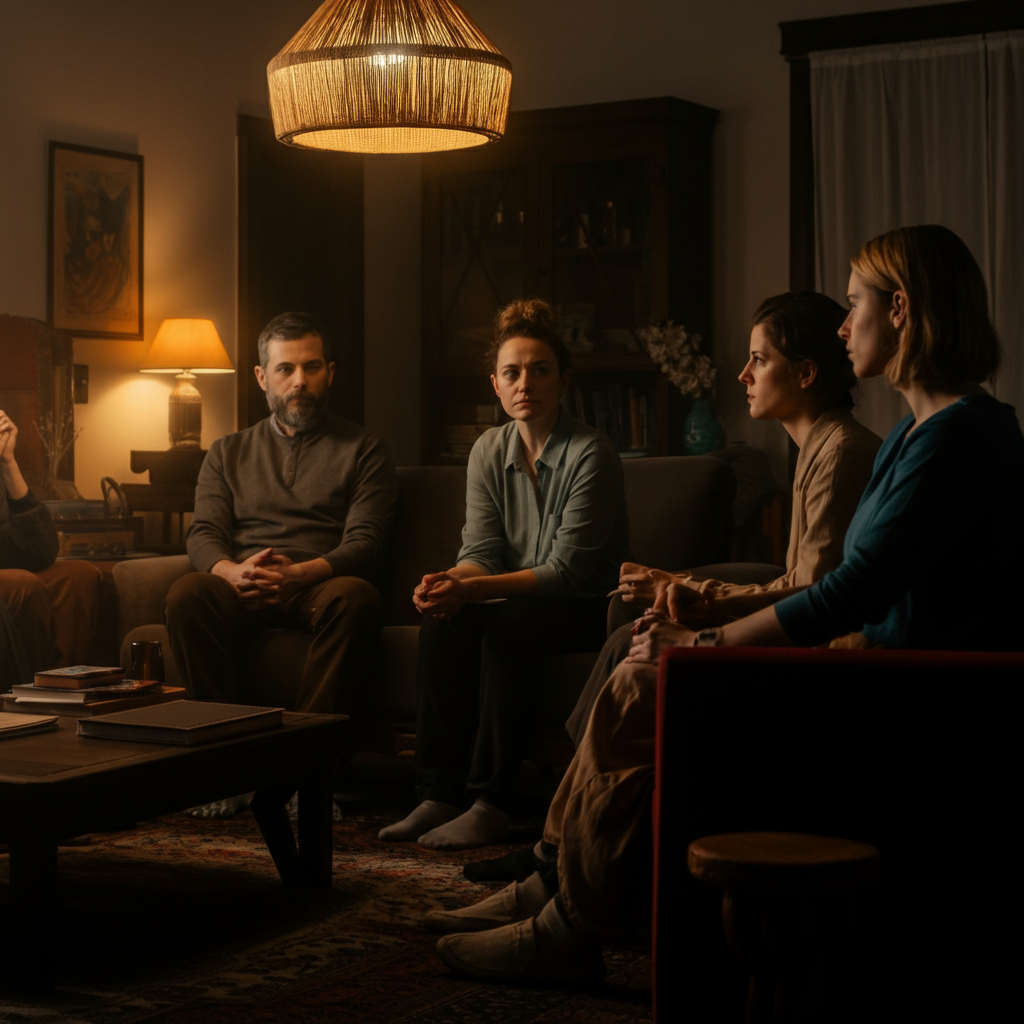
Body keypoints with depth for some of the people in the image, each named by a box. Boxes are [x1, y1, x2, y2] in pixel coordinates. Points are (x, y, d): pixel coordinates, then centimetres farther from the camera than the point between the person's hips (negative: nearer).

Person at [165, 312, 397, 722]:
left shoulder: (362, 449, 16)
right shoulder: (227, 453, 25)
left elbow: (365, 542, 2)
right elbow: (203, 534, 12)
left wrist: (301, 573, -19)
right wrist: (232, 571, -14)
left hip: (320, 585, -2)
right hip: (244, 592, 2)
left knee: (355, 597, -38)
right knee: (187, 592, -32)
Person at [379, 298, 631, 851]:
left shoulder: (591, 455, -16)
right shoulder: (488, 452, 4)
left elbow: (566, 572, -21)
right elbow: (481, 551, -2)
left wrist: (471, 588, -32)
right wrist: (449, 581, -27)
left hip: (586, 607, -5)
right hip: (519, 598, 5)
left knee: (507, 624, -33)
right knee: (442, 622, -24)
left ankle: (490, 805, -32)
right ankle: (440, 795, -24)